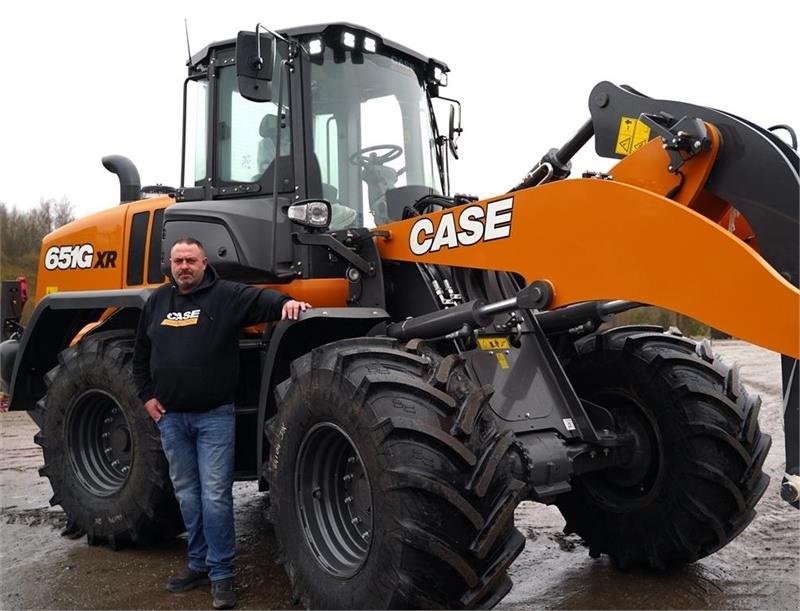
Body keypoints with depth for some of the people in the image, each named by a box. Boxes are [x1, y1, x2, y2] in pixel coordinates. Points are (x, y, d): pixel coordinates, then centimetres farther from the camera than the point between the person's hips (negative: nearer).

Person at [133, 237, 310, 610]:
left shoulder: (225, 295, -4)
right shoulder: (157, 301, 12)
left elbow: (259, 298, -22)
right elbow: (141, 355, 20)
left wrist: (285, 302, -43)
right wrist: (146, 395, 11)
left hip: (214, 416, -5)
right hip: (170, 416, 5)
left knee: (215, 497, -3)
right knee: (187, 495, 15)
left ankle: (221, 574, 10)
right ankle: (199, 564, 30)